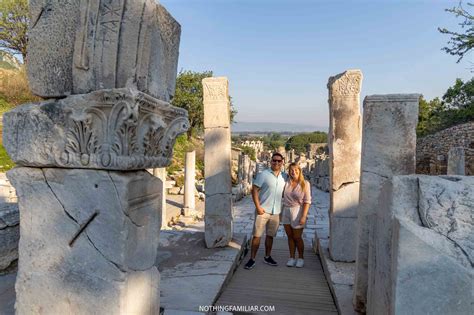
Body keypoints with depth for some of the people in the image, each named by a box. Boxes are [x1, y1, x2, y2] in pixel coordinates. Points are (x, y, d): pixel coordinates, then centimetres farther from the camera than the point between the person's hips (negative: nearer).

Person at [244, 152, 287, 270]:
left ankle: (267, 257, 29)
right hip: (263, 210, -4)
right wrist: (258, 207, -15)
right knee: (257, 235, -1)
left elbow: (285, 192, 17)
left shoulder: (284, 176, 7)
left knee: (270, 235, 15)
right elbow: (254, 190, -9)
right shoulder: (263, 174, -7)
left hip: (276, 212, 4)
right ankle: (252, 259, 8)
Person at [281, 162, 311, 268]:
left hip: (297, 212, -4)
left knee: (297, 237, 4)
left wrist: (304, 216, -16)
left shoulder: (305, 184, -9)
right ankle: (292, 258, 21)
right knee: (290, 236, 10)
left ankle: (301, 258, 23)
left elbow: (307, 201, -10)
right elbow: (281, 195, 18)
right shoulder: (286, 182, 1)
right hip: (286, 211, 4)